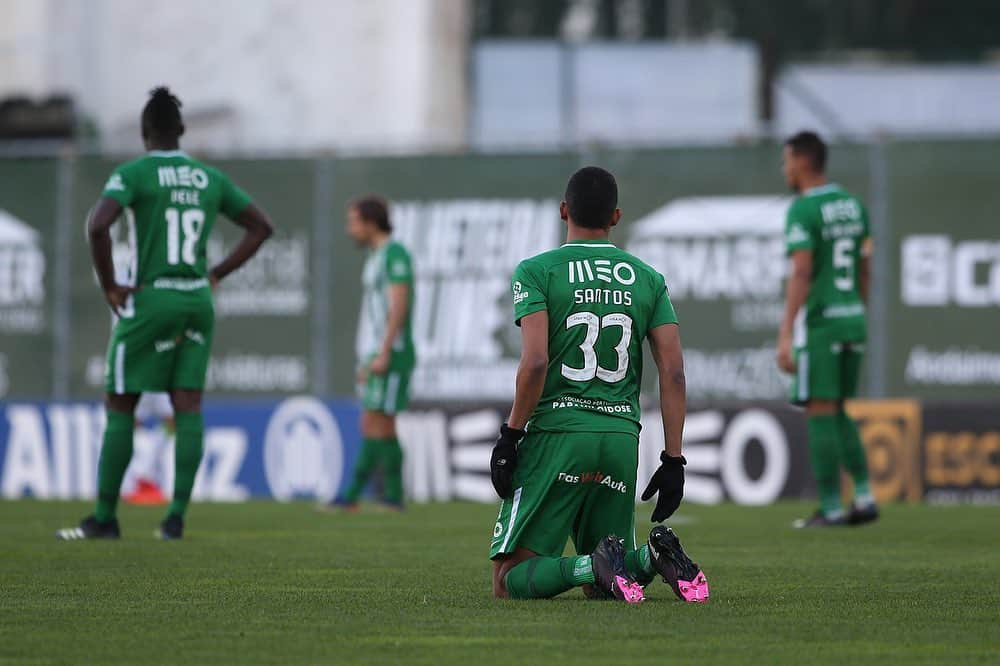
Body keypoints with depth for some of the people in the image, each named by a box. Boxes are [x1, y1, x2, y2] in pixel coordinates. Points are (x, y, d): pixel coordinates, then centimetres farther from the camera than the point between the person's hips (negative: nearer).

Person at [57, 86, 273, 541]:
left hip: (150, 301, -4)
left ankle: (104, 518, 4)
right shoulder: (210, 178, 9)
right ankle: (177, 515, -6)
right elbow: (261, 227, 15)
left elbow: (98, 225, -23)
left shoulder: (133, 174, -7)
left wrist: (109, 287, -12)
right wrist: (216, 275, 14)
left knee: (119, 408, 3)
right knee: (188, 408, 2)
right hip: (198, 300, 5)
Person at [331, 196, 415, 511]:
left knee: (377, 426, -9)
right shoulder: (376, 258, 20)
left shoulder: (395, 254, -10)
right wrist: (366, 361, 20)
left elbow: (399, 307, -18)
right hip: (376, 357, 10)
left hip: (391, 355, -10)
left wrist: (383, 355, -22)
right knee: (375, 428, 6)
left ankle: (352, 496, -11)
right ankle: (391, 497, 5)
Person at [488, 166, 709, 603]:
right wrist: (673, 459, 7)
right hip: (622, 436, 4)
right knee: (600, 589, 15)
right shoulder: (648, 280, 12)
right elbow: (673, 372, 5)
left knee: (510, 581, 1)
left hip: (557, 435, -4)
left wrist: (511, 436, -4)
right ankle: (654, 556, -15)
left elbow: (535, 362, -13)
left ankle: (594, 565, -25)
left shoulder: (537, 271, -1)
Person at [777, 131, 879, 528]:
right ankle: (864, 496, 5)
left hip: (818, 321, -8)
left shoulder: (802, 211, -12)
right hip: (852, 318, 8)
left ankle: (831, 508, -1)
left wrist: (785, 336, -21)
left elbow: (801, 275, -20)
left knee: (820, 414, -2)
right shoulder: (853, 204, 12)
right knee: (836, 413, 16)